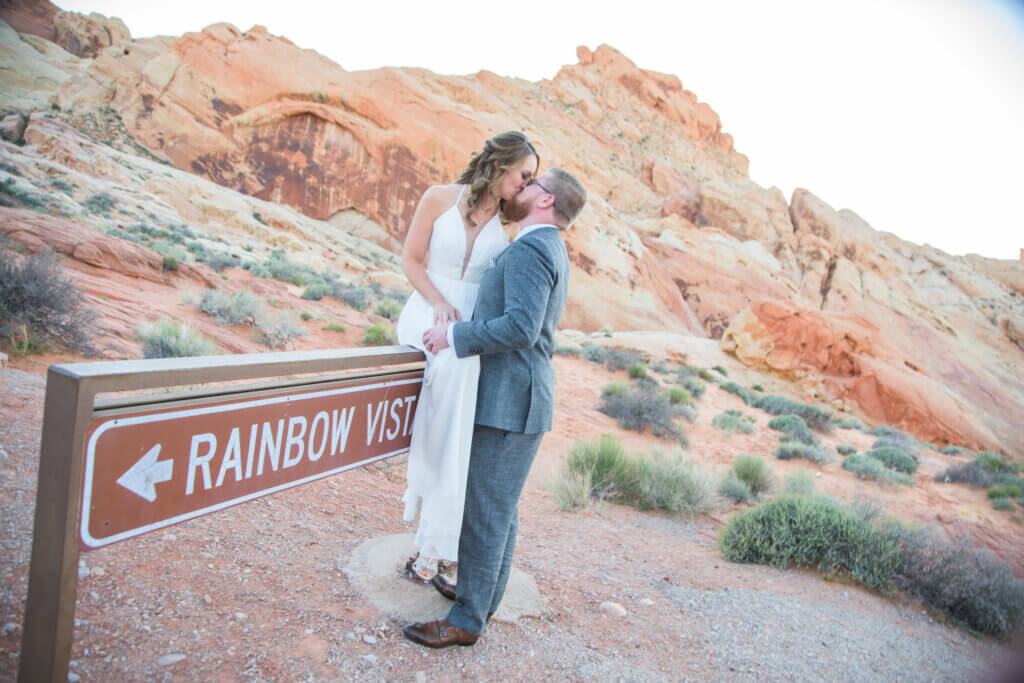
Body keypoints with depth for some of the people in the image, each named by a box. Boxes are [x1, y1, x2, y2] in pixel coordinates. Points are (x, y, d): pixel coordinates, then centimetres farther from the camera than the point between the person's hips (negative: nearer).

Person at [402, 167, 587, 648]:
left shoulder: (530, 250, -16)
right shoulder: (547, 250, 17)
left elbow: (521, 327, -28)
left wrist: (454, 335, -20)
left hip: (507, 404, -10)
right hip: (515, 398, 10)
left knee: (485, 511, -1)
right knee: (500, 507, 18)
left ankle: (466, 620, 11)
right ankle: (483, 594, 32)